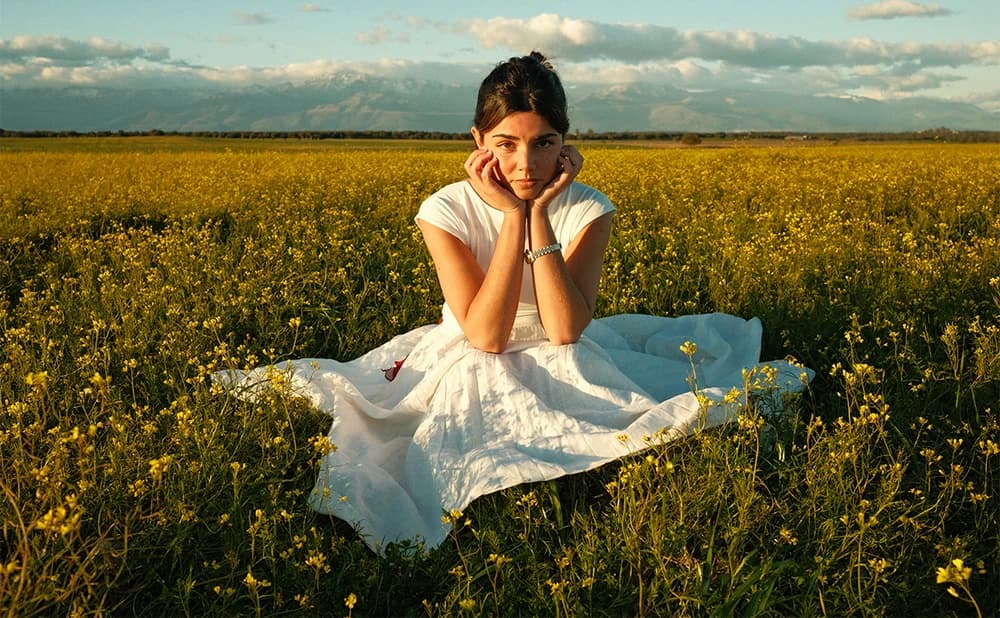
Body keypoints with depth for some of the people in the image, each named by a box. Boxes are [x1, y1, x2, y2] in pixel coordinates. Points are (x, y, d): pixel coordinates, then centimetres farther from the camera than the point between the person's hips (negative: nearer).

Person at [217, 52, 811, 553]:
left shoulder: (588, 210, -11)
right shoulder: (447, 211, -15)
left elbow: (565, 331, -21)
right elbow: (484, 337, -23)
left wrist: (540, 215, -26)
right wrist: (511, 216, -27)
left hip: (561, 366, 2)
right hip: (471, 371, -1)